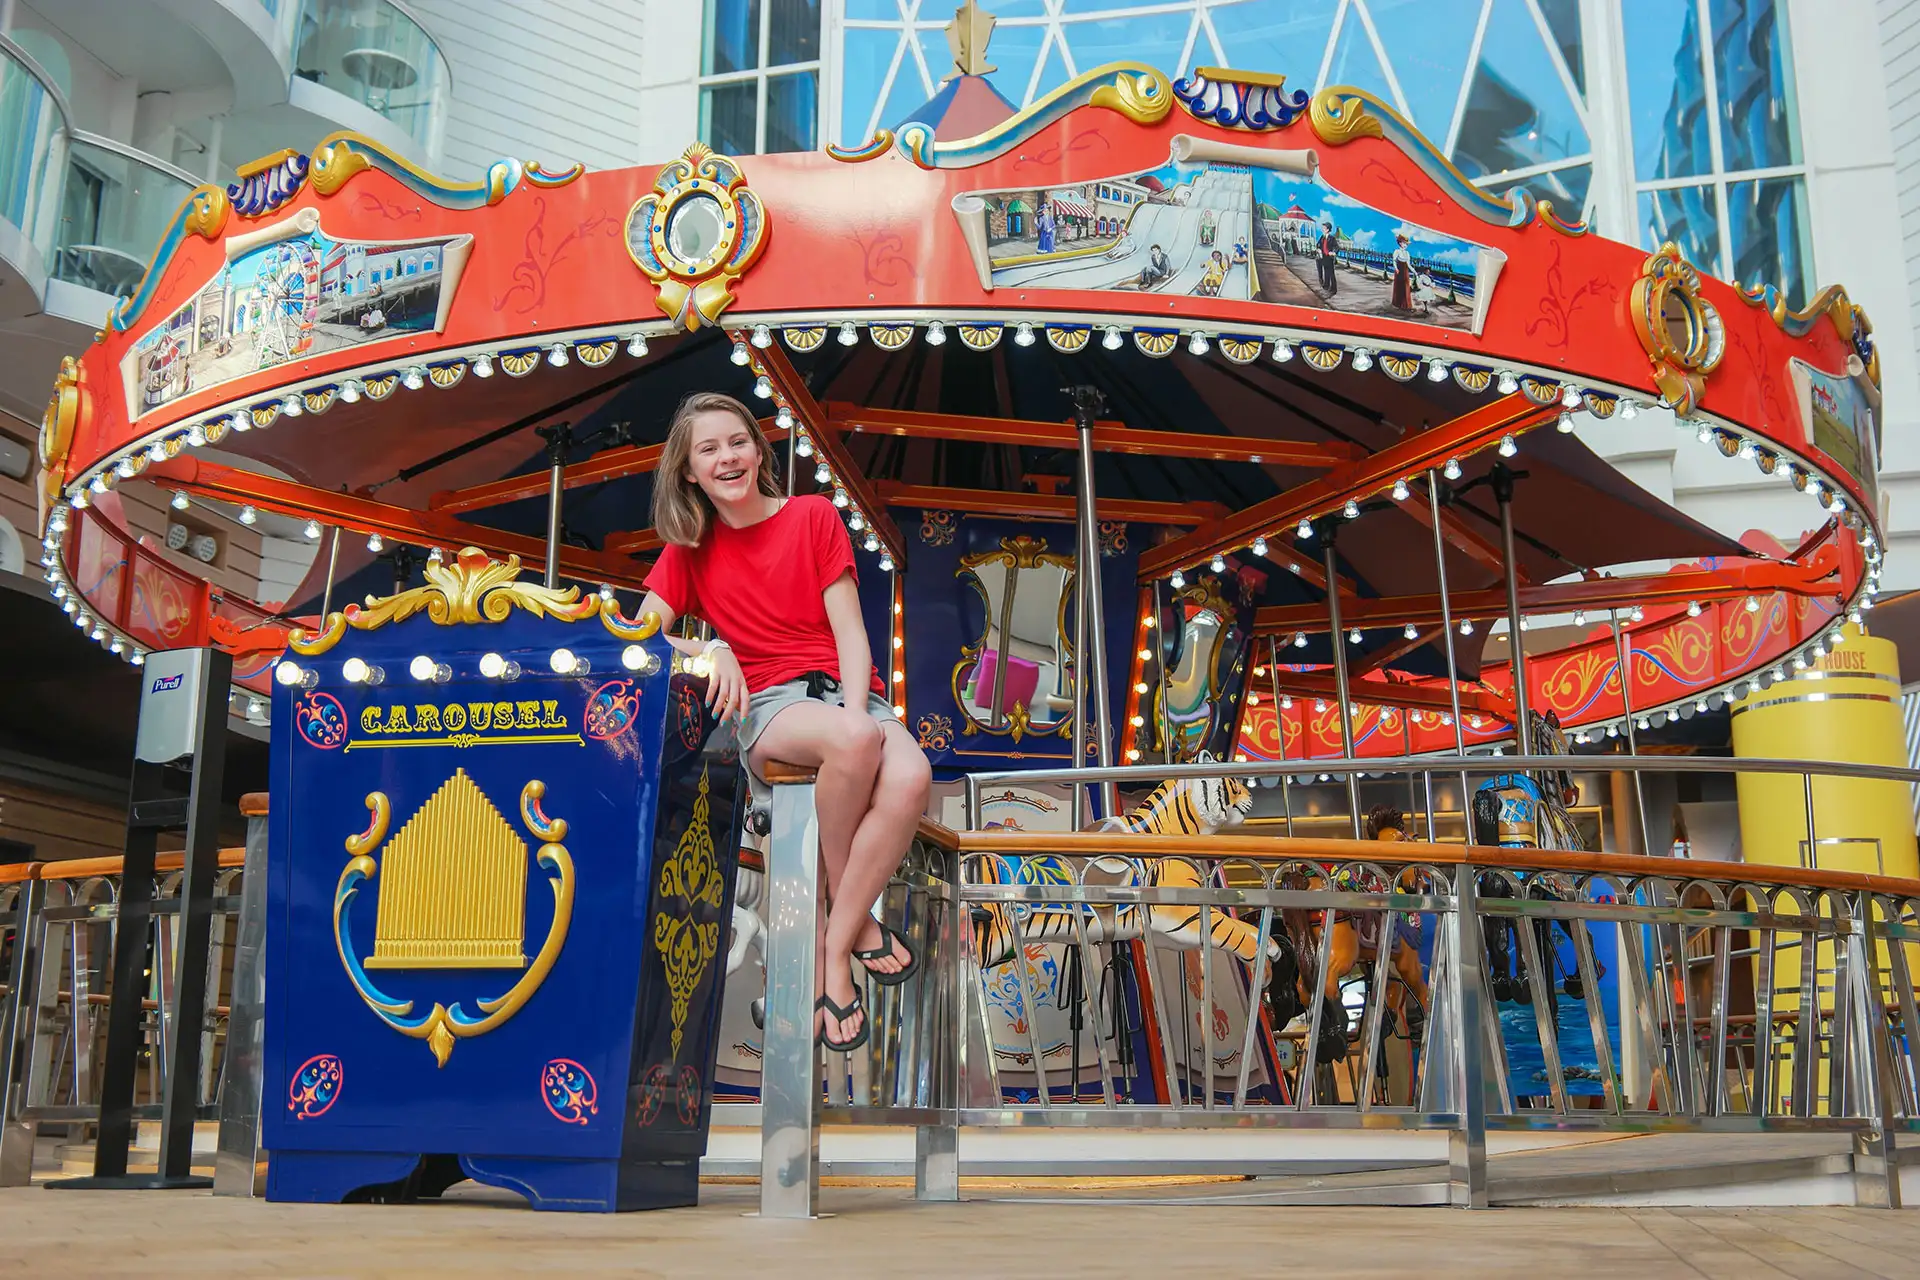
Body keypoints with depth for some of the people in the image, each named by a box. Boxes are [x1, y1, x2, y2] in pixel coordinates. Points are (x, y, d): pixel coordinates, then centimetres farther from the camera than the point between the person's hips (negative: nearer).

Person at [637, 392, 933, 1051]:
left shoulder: (814, 516, 8)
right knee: (856, 742, -38)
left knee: (910, 776, -36)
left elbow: (850, 633, 1)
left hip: (847, 691, 1)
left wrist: (856, 712, -15)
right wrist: (709, 650, -14)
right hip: (768, 704, -1)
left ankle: (832, 950, -22)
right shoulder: (689, 548, 14)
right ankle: (852, 913, -13)